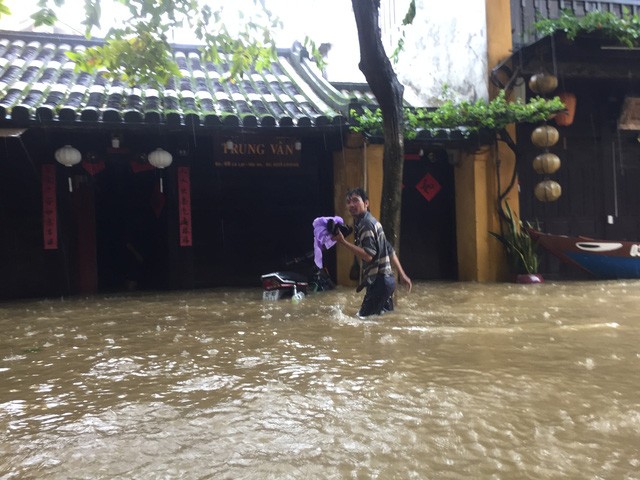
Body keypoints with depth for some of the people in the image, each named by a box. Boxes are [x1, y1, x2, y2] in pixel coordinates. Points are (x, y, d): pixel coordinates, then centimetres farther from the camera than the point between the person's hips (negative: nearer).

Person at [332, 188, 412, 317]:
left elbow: (368, 255, -25)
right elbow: (389, 249, 20)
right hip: (385, 279, 10)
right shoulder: (369, 222, 17)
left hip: (379, 281, -10)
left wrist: (343, 242, -26)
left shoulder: (366, 224, -14)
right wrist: (402, 274, 22)